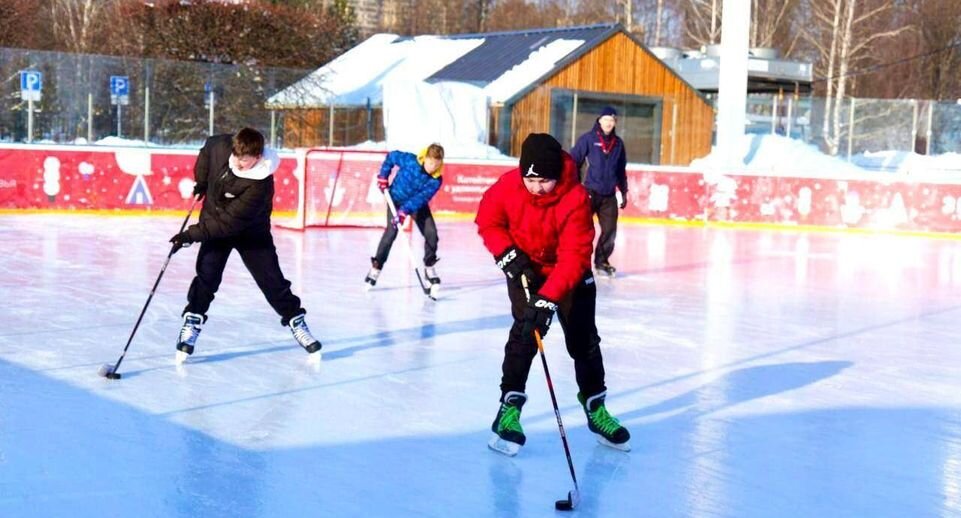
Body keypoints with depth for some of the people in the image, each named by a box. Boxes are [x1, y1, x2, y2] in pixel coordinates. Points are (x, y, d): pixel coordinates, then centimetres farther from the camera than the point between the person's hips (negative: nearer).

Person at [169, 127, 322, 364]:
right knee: (207, 274, -12)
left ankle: (296, 321, 14)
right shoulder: (221, 146, -21)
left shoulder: (259, 185, -36)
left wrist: (191, 234, -32)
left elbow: (229, 223, -34)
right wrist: (201, 181, 2)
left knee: (272, 280, -2)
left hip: (251, 232, -3)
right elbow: (207, 148, 7)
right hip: (214, 221, 3)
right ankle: (192, 320, -1)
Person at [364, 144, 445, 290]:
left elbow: (421, 197, -31)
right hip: (396, 199, -2)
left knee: (431, 232, -9)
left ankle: (429, 267, 9)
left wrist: (404, 211, -40)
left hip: (418, 204, 2)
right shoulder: (410, 160, -27)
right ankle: (376, 267, -9)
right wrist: (383, 176, -9)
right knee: (391, 231, -16)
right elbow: (391, 156, -8)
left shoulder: (436, 179, -24)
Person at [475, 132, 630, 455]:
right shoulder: (508, 186, -23)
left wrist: (548, 298, -41)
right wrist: (507, 253, -20)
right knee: (525, 331, -17)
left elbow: (574, 256, -33)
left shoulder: (576, 199, -31)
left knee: (583, 338, 5)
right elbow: (488, 220, -5)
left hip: (570, 273, 0)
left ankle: (595, 407, 21)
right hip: (524, 267, 0)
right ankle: (510, 406, -11)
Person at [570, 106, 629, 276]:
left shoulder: (618, 143, 9)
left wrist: (624, 191, 17)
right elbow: (574, 162, -5)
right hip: (589, 192, -4)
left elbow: (621, 170, 17)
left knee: (610, 230, 4)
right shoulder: (588, 139, -5)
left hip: (609, 196, 4)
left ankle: (602, 261, 19)